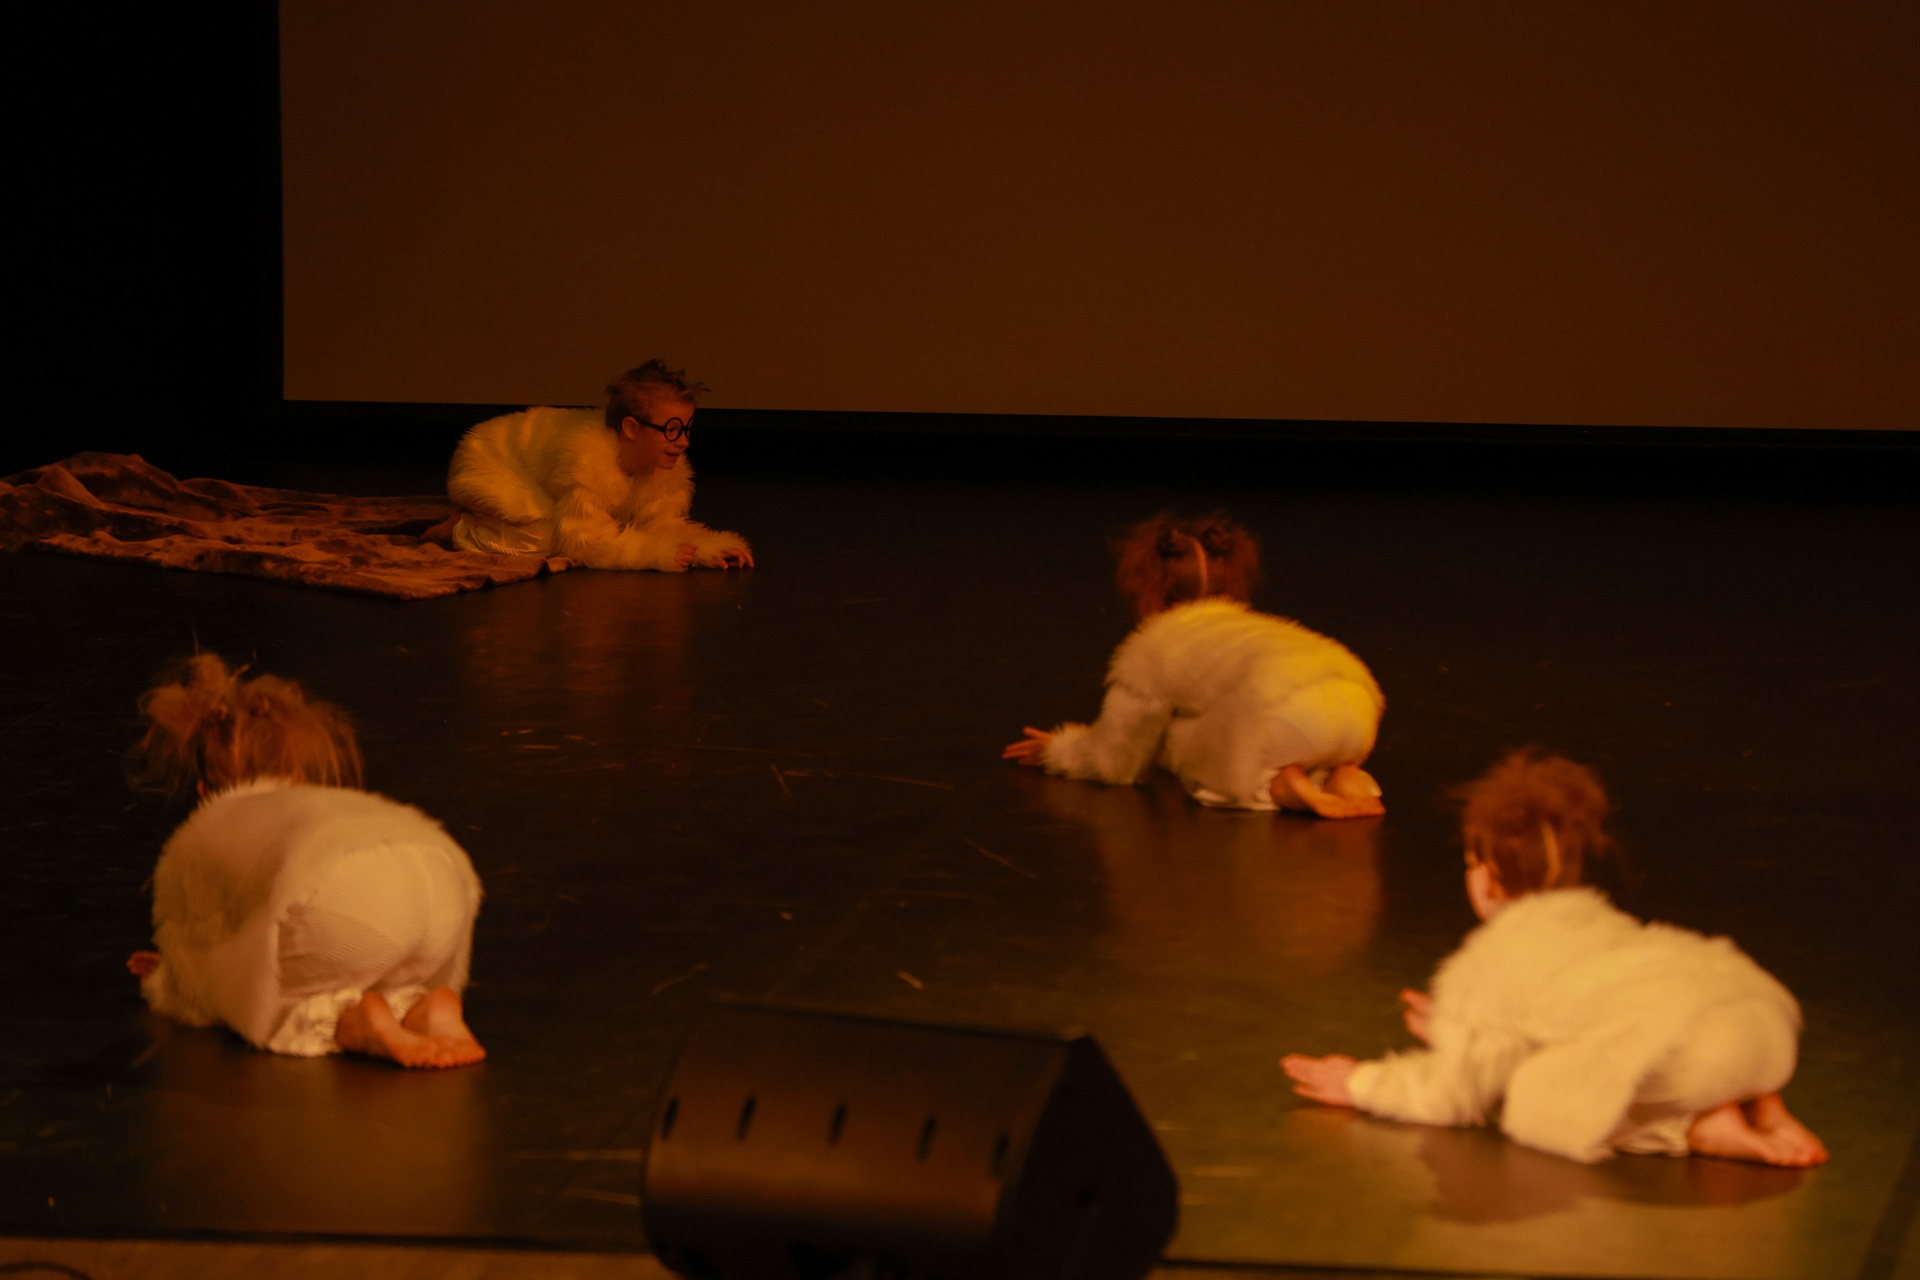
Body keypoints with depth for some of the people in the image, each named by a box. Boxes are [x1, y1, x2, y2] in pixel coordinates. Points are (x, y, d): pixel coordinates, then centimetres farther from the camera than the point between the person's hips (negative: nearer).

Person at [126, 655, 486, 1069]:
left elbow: (194, 1003, 34)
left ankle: (351, 1022, -7)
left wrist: (162, 982, 59)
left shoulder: (193, 841, 32)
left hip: (336, 901, -5)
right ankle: (423, 1009, 0)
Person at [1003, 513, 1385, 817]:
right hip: (1360, 702, 6)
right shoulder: (1252, 627, 42)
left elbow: (1115, 763, 31)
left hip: (1285, 709, -6)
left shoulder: (1148, 649, 23)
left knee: (1203, 772, 19)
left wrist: (1059, 750, 50)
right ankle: (1342, 777, 5)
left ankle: (1280, 786, -7)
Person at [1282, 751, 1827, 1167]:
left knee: (1532, 1105, 3)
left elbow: (1452, 1096, 20)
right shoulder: (1594, 914, 37)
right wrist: (1461, 1028, 64)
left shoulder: (1486, 962, 15)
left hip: (1682, 1033, -8)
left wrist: (1361, 1085, 36)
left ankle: (1698, 1129, -10)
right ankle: (1763, 1106, 8)